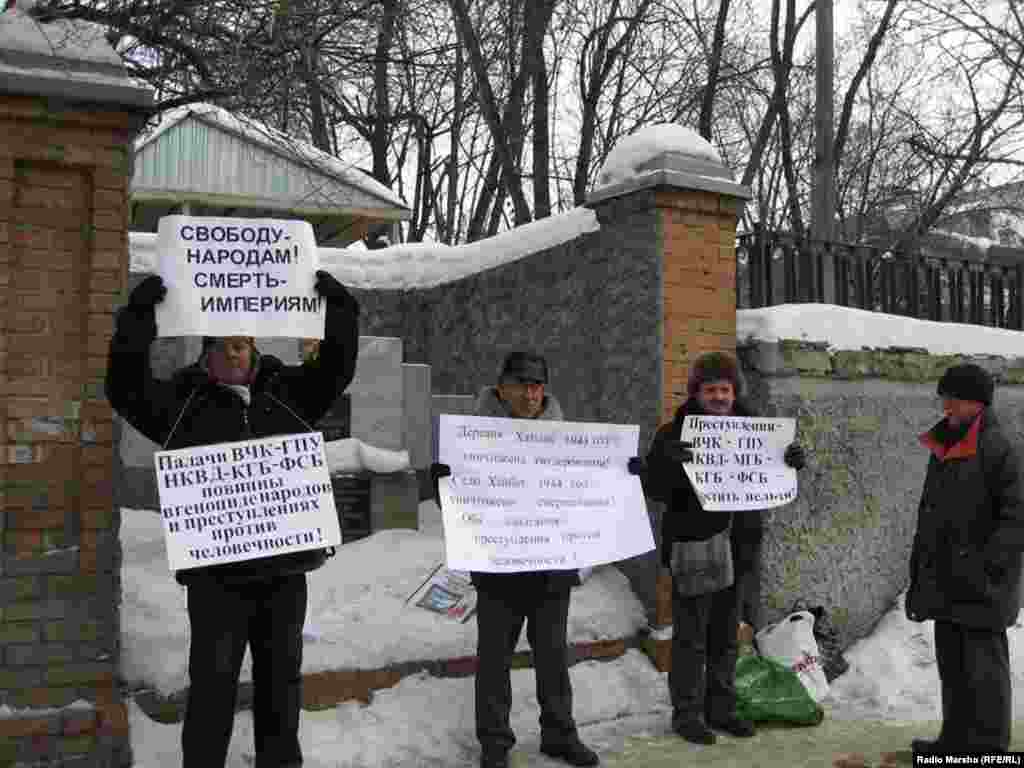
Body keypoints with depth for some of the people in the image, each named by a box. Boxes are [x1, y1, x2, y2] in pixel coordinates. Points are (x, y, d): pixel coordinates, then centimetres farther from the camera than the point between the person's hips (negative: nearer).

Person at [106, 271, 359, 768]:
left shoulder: (287, 394, 9)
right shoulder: (181, 402, 2)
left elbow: (338, 366, 5)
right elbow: (126, 389, -10)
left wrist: (338, 307, -6)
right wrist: (137, 318, -19)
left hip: (285, 566, 3)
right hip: (216, 569, -3)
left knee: (281, 679, 16)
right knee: (213, 683, 5)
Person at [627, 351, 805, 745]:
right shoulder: (674, 433, -8)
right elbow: (655, 489, -14)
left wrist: (791, 462, -8)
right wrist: (667, 462, -35)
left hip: (737, 546, 5)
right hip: (693, 546, -5)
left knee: (726, 635, 15)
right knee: (691, 635, 3)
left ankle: (720, 708, 28)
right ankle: (687, 712, 15)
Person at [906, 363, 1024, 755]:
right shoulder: (942, 448, 13)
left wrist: (987, 565, -22)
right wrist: (917, 574, 17)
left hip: (981, 586, -8)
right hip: (945, 582, 8)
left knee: (983, 668, 0)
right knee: (951, 664, 15)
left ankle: (989, 748, 12)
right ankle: (956, 739, 27)